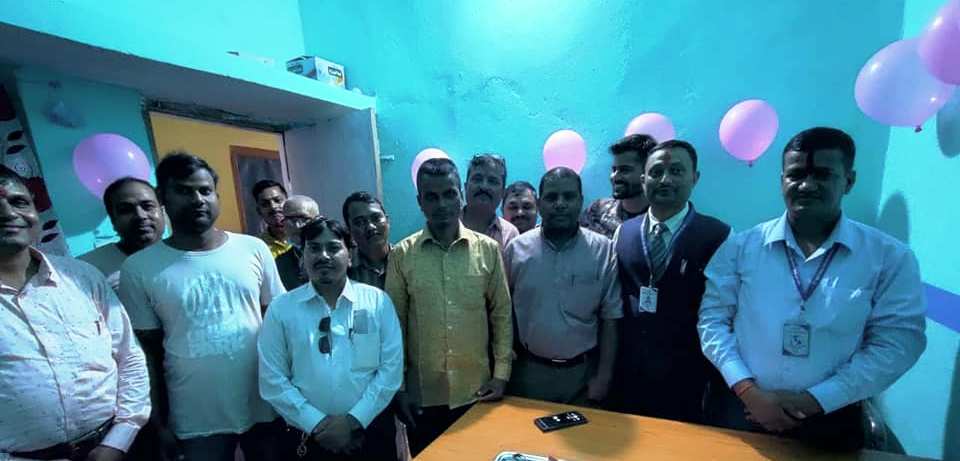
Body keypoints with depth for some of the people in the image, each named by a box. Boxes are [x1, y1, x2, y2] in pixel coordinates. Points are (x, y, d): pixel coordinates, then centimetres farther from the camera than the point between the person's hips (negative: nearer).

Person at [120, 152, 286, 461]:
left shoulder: (254, 249, -7)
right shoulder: (138, 269, -7)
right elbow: (148, 352, -1)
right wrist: (158, 422, 2)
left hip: (264, 403, 1)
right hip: (196, 420, -1)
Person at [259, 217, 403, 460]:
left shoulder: (378, 301, -7)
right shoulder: (280, 309, -4)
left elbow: (391, 368, -7)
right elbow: (272, 380, -5)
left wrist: (355, 419, -12)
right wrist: (316, 424, -11)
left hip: (371, 430, 0)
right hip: (308, 437, 0)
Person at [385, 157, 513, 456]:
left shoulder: (488, 249, -6)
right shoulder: (401, 254, -7)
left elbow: (502, 314, 0)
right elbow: (394, 323, -2)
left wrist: (501, 373, -2)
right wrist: (398, 387, 0)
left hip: (476, 390, 1)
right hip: (422, 394, 0)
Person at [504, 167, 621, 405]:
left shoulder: (604, 250, -8)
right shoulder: (516, 248, -7)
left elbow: (610, 319, -4)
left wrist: (604, 375, -3)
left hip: (583, 370, 0)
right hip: (528, 369, 1)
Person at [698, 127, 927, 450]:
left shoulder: (891, 258, -3)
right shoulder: (740, 247, -6)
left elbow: (896, 343, -6)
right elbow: (712, 318, -6)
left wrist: (814, 400, -14)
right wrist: (748, 391, -15)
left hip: (830, 421, 1)